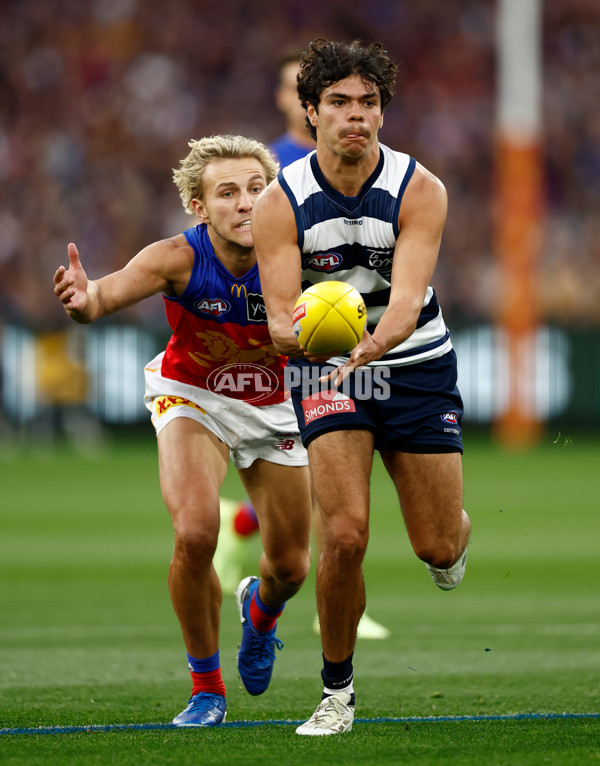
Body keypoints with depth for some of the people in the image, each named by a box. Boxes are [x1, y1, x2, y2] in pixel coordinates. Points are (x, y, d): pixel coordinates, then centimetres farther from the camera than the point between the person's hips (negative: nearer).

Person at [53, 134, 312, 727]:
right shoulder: (179, 259, -29)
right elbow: (111, 291, -44)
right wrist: (84, 301, -67)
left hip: (273, 406, 2)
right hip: (192, 398, -2)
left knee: (290, 566, 7)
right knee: (195, 533, -26)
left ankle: (260, 607, 49)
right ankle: (206, 688, -5)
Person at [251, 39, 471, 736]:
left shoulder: (420, 191, -16)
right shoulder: (279, 202, -14)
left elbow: (407, 295, -27)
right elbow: (280, 312, -18)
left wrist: (371, 345, -48)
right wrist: (294, 333, -43)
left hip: (414, 363, 1)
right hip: (325, 370, -1)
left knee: (437, 548, 3)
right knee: (344, 535, -17)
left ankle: (455, 532, 44)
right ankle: (336, 692, 1)